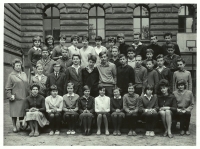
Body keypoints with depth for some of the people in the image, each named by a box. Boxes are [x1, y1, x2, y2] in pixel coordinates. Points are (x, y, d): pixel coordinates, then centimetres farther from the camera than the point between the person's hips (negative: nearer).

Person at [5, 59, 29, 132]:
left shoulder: (24, 74, 12)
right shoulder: (11, 75, -2)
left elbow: (27, 85, 15)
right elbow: (7, 88, -3)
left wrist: (28, 94, 9)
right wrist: (10, 96, -13)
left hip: (24, 97, 4)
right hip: (15, 98, -4)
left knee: (22, 112, 9)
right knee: (14, 112, -1)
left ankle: (21, 125, 21)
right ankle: (14, 126, 11)